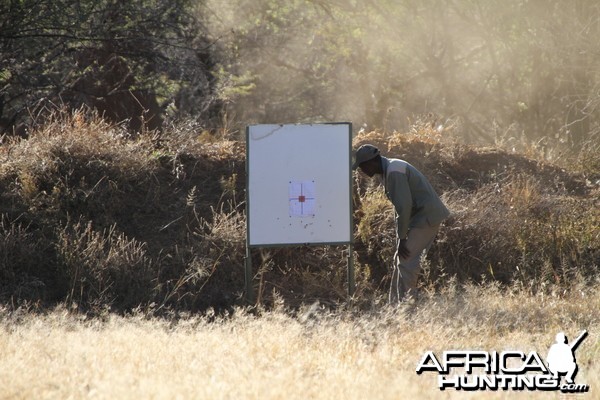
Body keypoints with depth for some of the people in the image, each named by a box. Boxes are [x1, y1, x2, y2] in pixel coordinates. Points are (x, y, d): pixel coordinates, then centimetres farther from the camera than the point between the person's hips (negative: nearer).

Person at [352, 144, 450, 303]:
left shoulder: (394, 171, -20)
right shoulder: (388, 170, 12)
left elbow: (404, 206, -23)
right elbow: (400, 206, 16)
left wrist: (402, 238, -18)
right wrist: (400, 237, 13)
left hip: (426, 217, -10)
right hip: (420, 217, 10)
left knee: (406, 261, -12)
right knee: (399, 261, 12)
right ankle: (395, 304, 16)